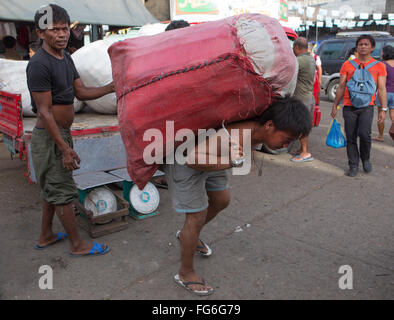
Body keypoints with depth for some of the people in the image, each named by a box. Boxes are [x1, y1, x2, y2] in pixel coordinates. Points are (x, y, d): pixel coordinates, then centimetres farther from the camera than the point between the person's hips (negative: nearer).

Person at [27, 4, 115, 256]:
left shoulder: (66, 58, 9)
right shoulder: (39, 65, -20)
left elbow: (82, 92, 9)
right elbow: (45, 112, -21)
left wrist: (110, 88, -6)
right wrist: (65, 149, -22)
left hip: (62, 133, 9)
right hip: (49, 137, -9)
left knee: (53, 188, 18)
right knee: (62, 191, 1)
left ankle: (46, 236, 35)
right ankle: (77, 244, 15)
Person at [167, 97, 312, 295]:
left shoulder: (260, 129, -13)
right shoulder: (232, 139, -41)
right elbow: (194, 160, -46)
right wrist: (232, 162, -46)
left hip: (208, 155, 9)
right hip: (185, 159, -8)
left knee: (221, 201, 18)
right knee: (197, 217, -4)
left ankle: (187, 236, 44)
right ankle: (185, 273, 17)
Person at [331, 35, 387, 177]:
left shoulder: (379, 66, 8)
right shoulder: (347, 65, 10)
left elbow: (381, 89, 6)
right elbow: (341, 87, 12)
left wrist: (383, 109, -1)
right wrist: (335, 106, 8)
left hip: (367, 106, -1)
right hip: (349, 106, 2)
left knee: (364, 134, -17)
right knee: (351, 138, 2)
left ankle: (366, 159, 11)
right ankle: (353, 166, 15)